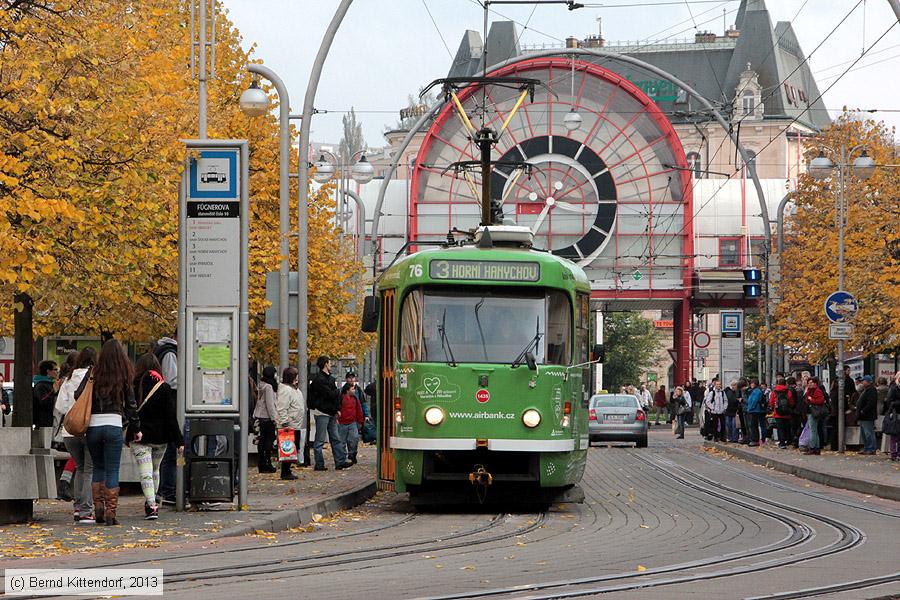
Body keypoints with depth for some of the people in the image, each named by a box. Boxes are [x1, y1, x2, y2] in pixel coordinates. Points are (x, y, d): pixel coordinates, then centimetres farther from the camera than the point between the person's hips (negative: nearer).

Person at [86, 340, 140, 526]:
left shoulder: (93, 374, 2)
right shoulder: (124, 377, 0)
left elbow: (78, 396, -1)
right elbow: (131, 405, 4)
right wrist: (136, 428, 13)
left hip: (93, 426, 2)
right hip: (114, 425, -2)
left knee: (98, 467, 18)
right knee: (112, 471, 2)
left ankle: (98, 507, 10)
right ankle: (110, 512, -3)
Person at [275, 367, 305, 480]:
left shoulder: (295, 389, 19)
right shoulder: (285, 390, -14)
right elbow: (282, 409, -19)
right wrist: (285, 423, -22)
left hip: (296, 425, 10)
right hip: (290, 426, -10)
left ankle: (287, 471, 16)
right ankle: (285, 472, -5)